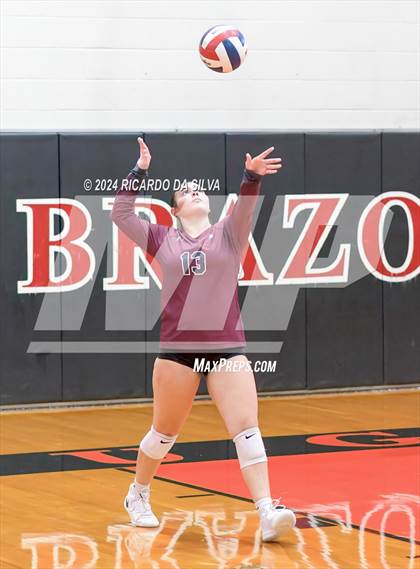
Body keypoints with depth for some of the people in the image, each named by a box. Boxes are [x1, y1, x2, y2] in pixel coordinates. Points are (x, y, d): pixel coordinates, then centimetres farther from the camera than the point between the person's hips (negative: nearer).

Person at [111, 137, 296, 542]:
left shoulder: (228, 234, 6)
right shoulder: (163, 240, 8)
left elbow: (246, 205, -13)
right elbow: (121, 213, 4)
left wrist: (252, 175, -32)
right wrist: (140, 170, -1)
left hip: (227, 348, 0)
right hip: (177, 349, 0)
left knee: (246, 428, -11)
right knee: (165, 431, 12)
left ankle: (267, 514, -17)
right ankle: (138, 496, 35)